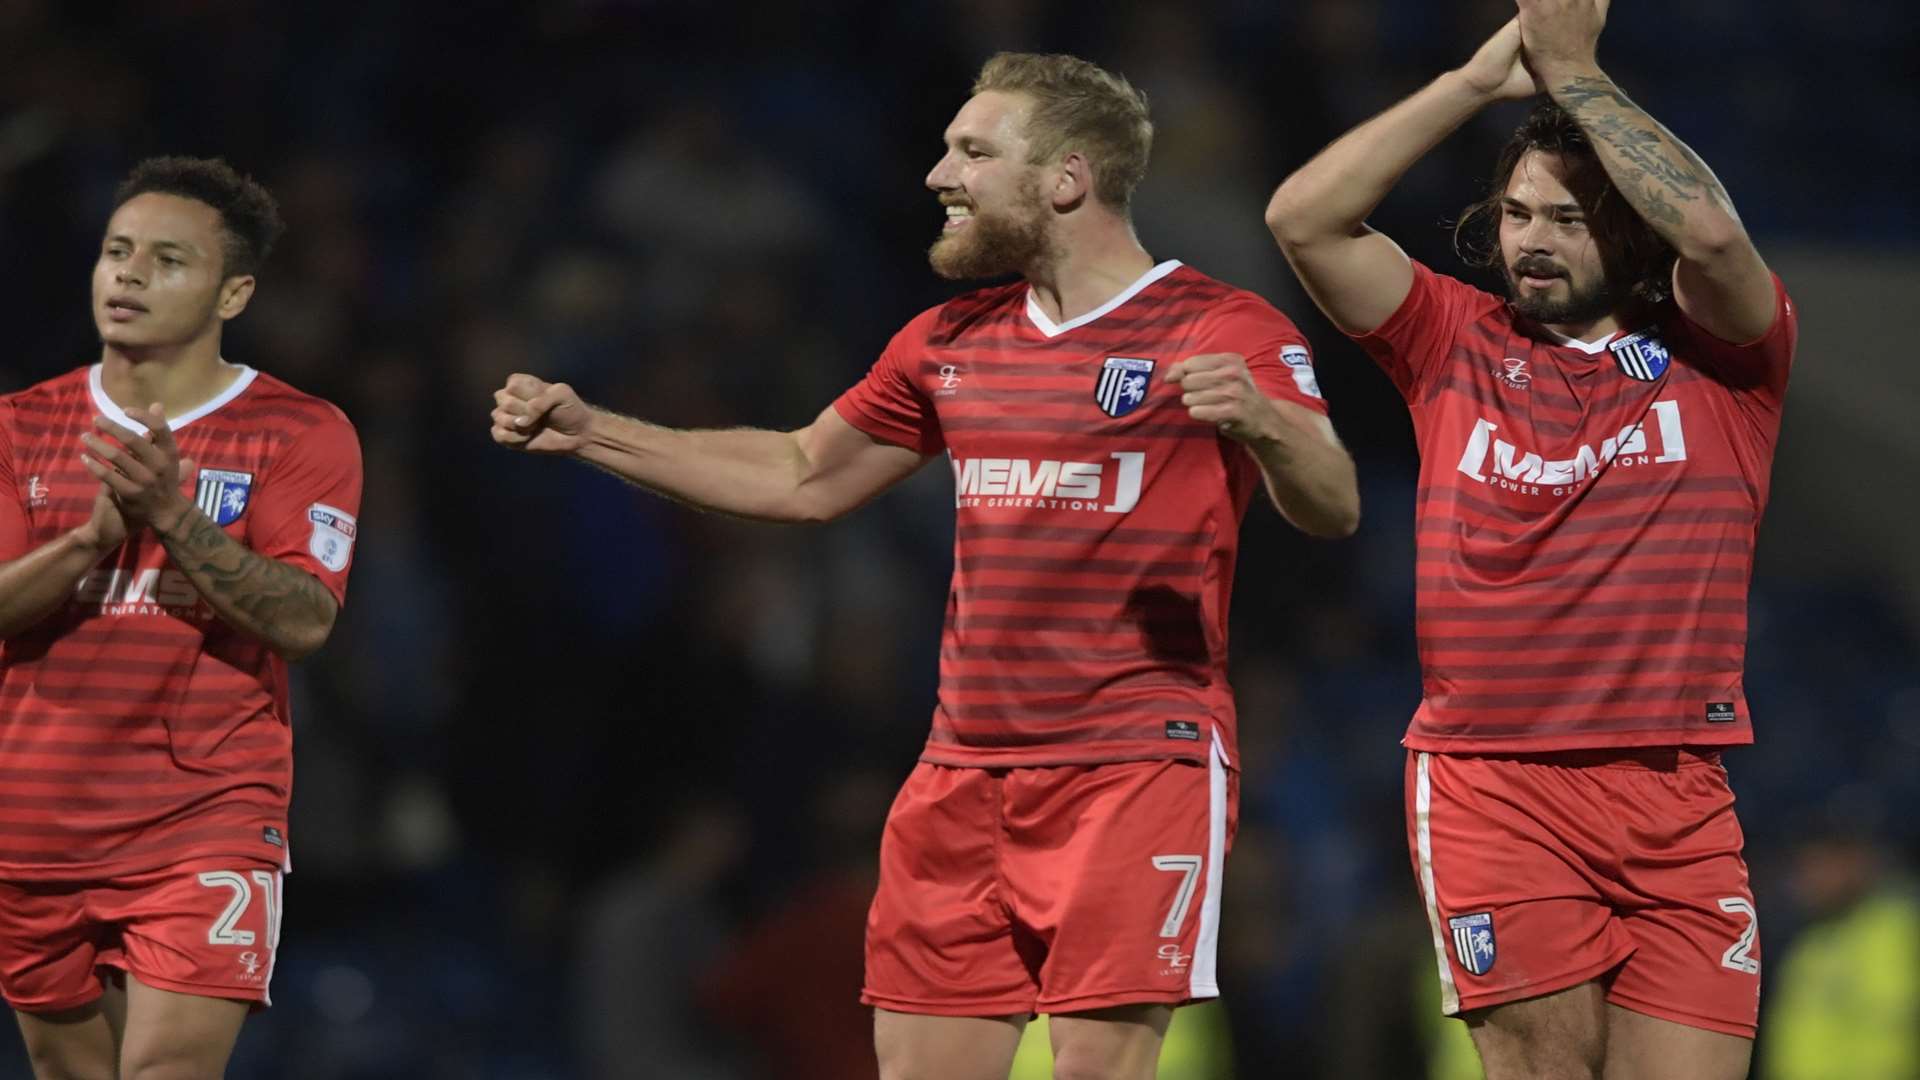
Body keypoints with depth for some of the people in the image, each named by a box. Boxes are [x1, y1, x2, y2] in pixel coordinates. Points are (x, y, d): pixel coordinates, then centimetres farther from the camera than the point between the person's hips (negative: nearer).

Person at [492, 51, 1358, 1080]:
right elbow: (802, 477, 26)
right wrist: (586, 431, 21)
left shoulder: (1225, 331, -6)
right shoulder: (950, 342, 15)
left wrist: (1261, 423, -38)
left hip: (1137, 764, -6)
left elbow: (1333, 509, -16)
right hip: (965, 770, 7)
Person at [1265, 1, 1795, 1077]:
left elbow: (1711, 232, -16)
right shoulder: (1460, 344, 11)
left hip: (1678, 797, -1)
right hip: (1493, 780, 1)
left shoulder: (1716, 355, 6)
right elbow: (1306, 219, 1)